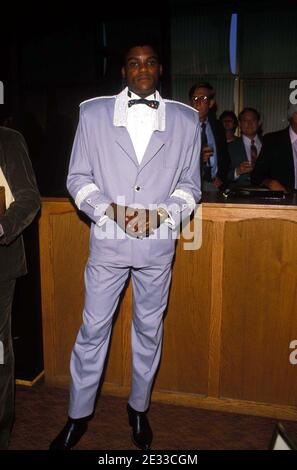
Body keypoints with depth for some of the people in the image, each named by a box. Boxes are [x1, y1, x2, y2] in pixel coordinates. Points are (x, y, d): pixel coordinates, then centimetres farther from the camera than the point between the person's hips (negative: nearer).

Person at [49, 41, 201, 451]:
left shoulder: (185, 120, 5)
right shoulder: (93, 113, 3)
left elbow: (189, 184, 8)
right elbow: (78, 177, 4)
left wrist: (162, 213, -10)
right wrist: (109, 209, -12)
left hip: (158, 242, 1)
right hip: (108, 239, -1)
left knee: (149, 329, 13)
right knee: (93, 329, 6)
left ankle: (139, 408, 34)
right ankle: (78, 415, 27)